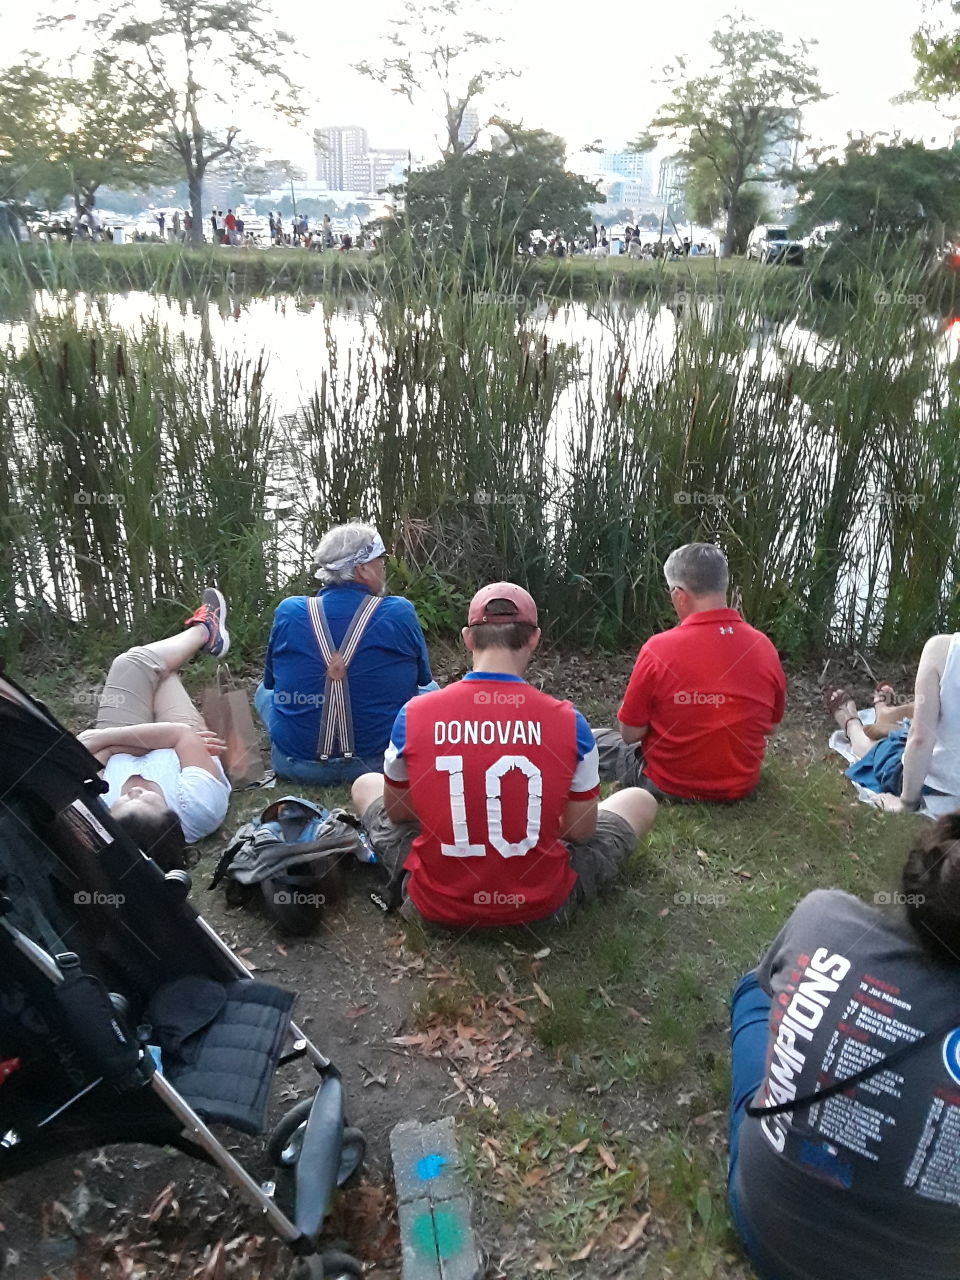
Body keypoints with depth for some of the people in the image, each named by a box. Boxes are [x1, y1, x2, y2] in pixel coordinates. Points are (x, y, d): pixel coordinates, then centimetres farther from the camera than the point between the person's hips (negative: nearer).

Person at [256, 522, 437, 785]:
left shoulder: (288, 612, -5)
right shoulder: (400, 612, -10)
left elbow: (271, 682, 10)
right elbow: (424, 680, 6)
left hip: (297, 765, 2)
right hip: (384, 762, -1)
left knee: (264, 691, 30)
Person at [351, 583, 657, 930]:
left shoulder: (413, 715, -14)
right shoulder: (569, 722, -16)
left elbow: (395, 811, 3)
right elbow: (582, 831, -4)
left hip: (435, 903, 1)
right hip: (539, 904, 0)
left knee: (365, 785, 25)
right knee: (640, 800, 20)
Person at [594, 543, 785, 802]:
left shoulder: (659, 648, -23)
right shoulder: (764, 648, -11)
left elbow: (630, 734, -13)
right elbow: (770, 725, 4)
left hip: (670, 786, -5)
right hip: (741, 787, 5)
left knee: (594, 739, 17)